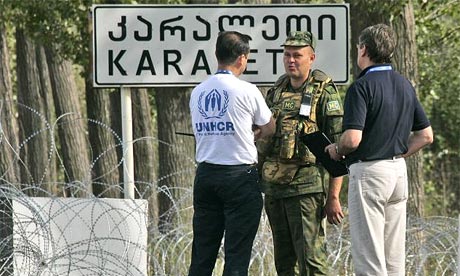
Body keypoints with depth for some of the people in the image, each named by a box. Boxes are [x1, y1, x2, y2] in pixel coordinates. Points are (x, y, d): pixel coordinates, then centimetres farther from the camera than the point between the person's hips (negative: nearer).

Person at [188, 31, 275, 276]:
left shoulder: (197, 92, 8)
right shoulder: (246, 91, -8)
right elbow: (269, 129, 5)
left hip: (205, 174, 5)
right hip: (240, 176, -5)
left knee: (201, 255, 8)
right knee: (237, 255, -2)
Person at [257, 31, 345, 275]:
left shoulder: (324, 93, -4)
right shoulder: (275, 93, 15)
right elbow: (261, 140, 22)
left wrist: (333, 196, -14)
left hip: (306, 188, -7)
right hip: (274, 188, 7)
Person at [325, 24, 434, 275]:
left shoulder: (362, 87, -13)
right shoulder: (405, 85, 11)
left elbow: (353, 139, -23)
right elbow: (426, 136, 14)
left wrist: (336, 150, -3)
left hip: (369, 172, -8)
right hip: (399, 171, 8)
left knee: (368, 255, -5)